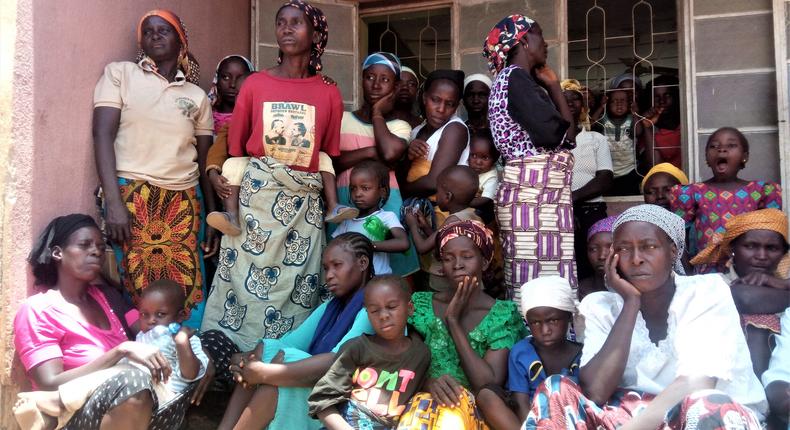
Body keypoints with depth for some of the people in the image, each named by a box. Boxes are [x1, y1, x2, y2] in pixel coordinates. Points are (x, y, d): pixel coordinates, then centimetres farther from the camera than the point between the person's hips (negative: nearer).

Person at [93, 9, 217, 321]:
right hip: (132, 195, -3)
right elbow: (103, 135, -2)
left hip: (185, 201, 3)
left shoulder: (197, 95, 15)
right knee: (141, 289, -6)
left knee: (189, 291, -4)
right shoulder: (120, 73, 6)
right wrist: (113, 202, -13)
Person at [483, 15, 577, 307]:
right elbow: (557, 135, -14)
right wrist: (554, 87, -1)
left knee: (528, 285, 8)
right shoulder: (515, 78, -7)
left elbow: (566, 136, 21)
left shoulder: (517, 80, 22)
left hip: (539, 194, 10)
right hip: (535, 195, -10)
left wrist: (553, 87, 18)